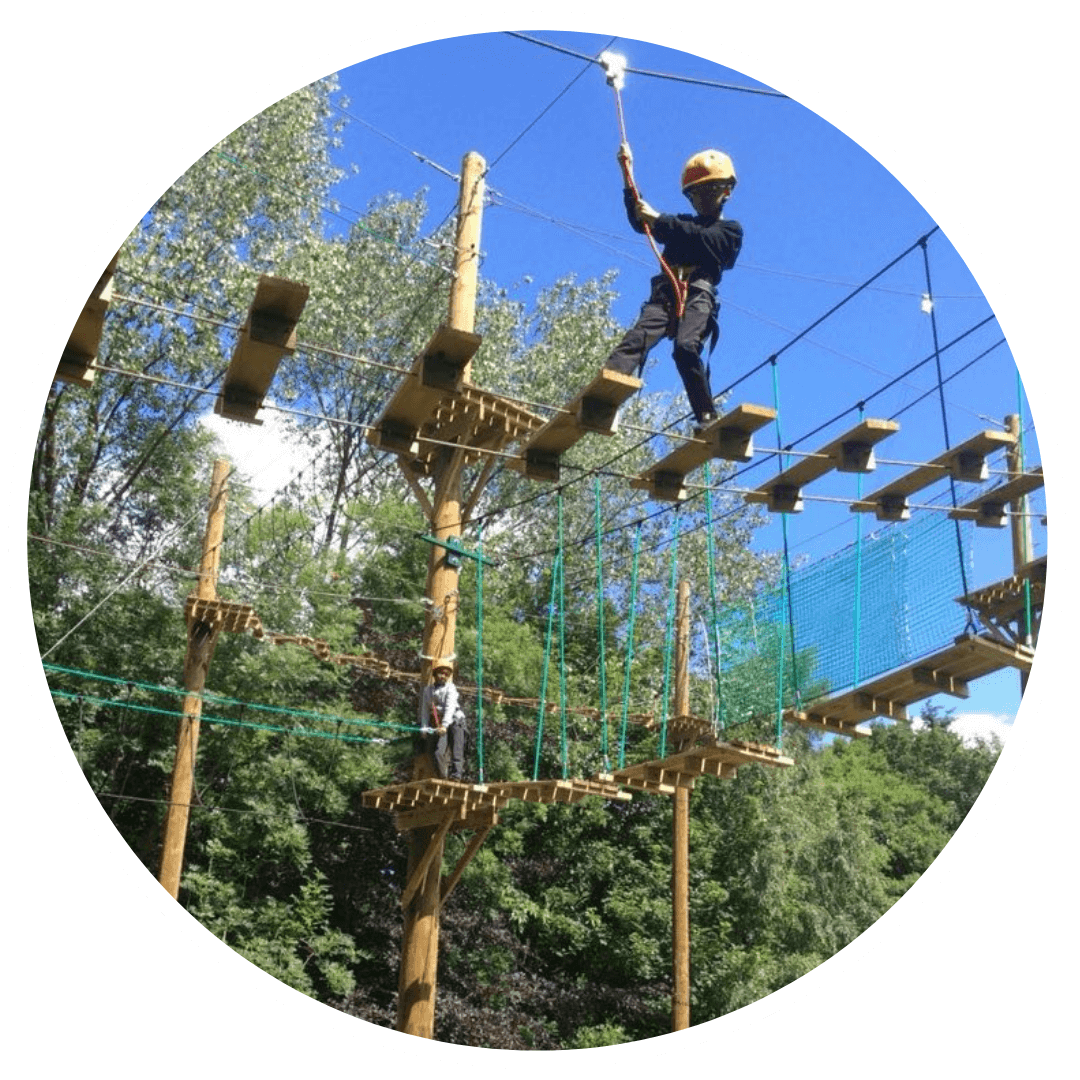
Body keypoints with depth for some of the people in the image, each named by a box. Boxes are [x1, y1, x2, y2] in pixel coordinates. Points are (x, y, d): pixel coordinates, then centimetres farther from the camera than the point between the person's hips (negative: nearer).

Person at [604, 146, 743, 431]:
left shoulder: (730, 230, 19)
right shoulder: (681, 224, 35)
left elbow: (701, 239, -3)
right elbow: (640, 220, 20)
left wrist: (659, 219, -9)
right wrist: (628, 178, 8)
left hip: (699, 293, -3)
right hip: (665, 292, 4)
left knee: (686, 347, -31)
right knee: (637, 338, -23)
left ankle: (707, 418, -29)